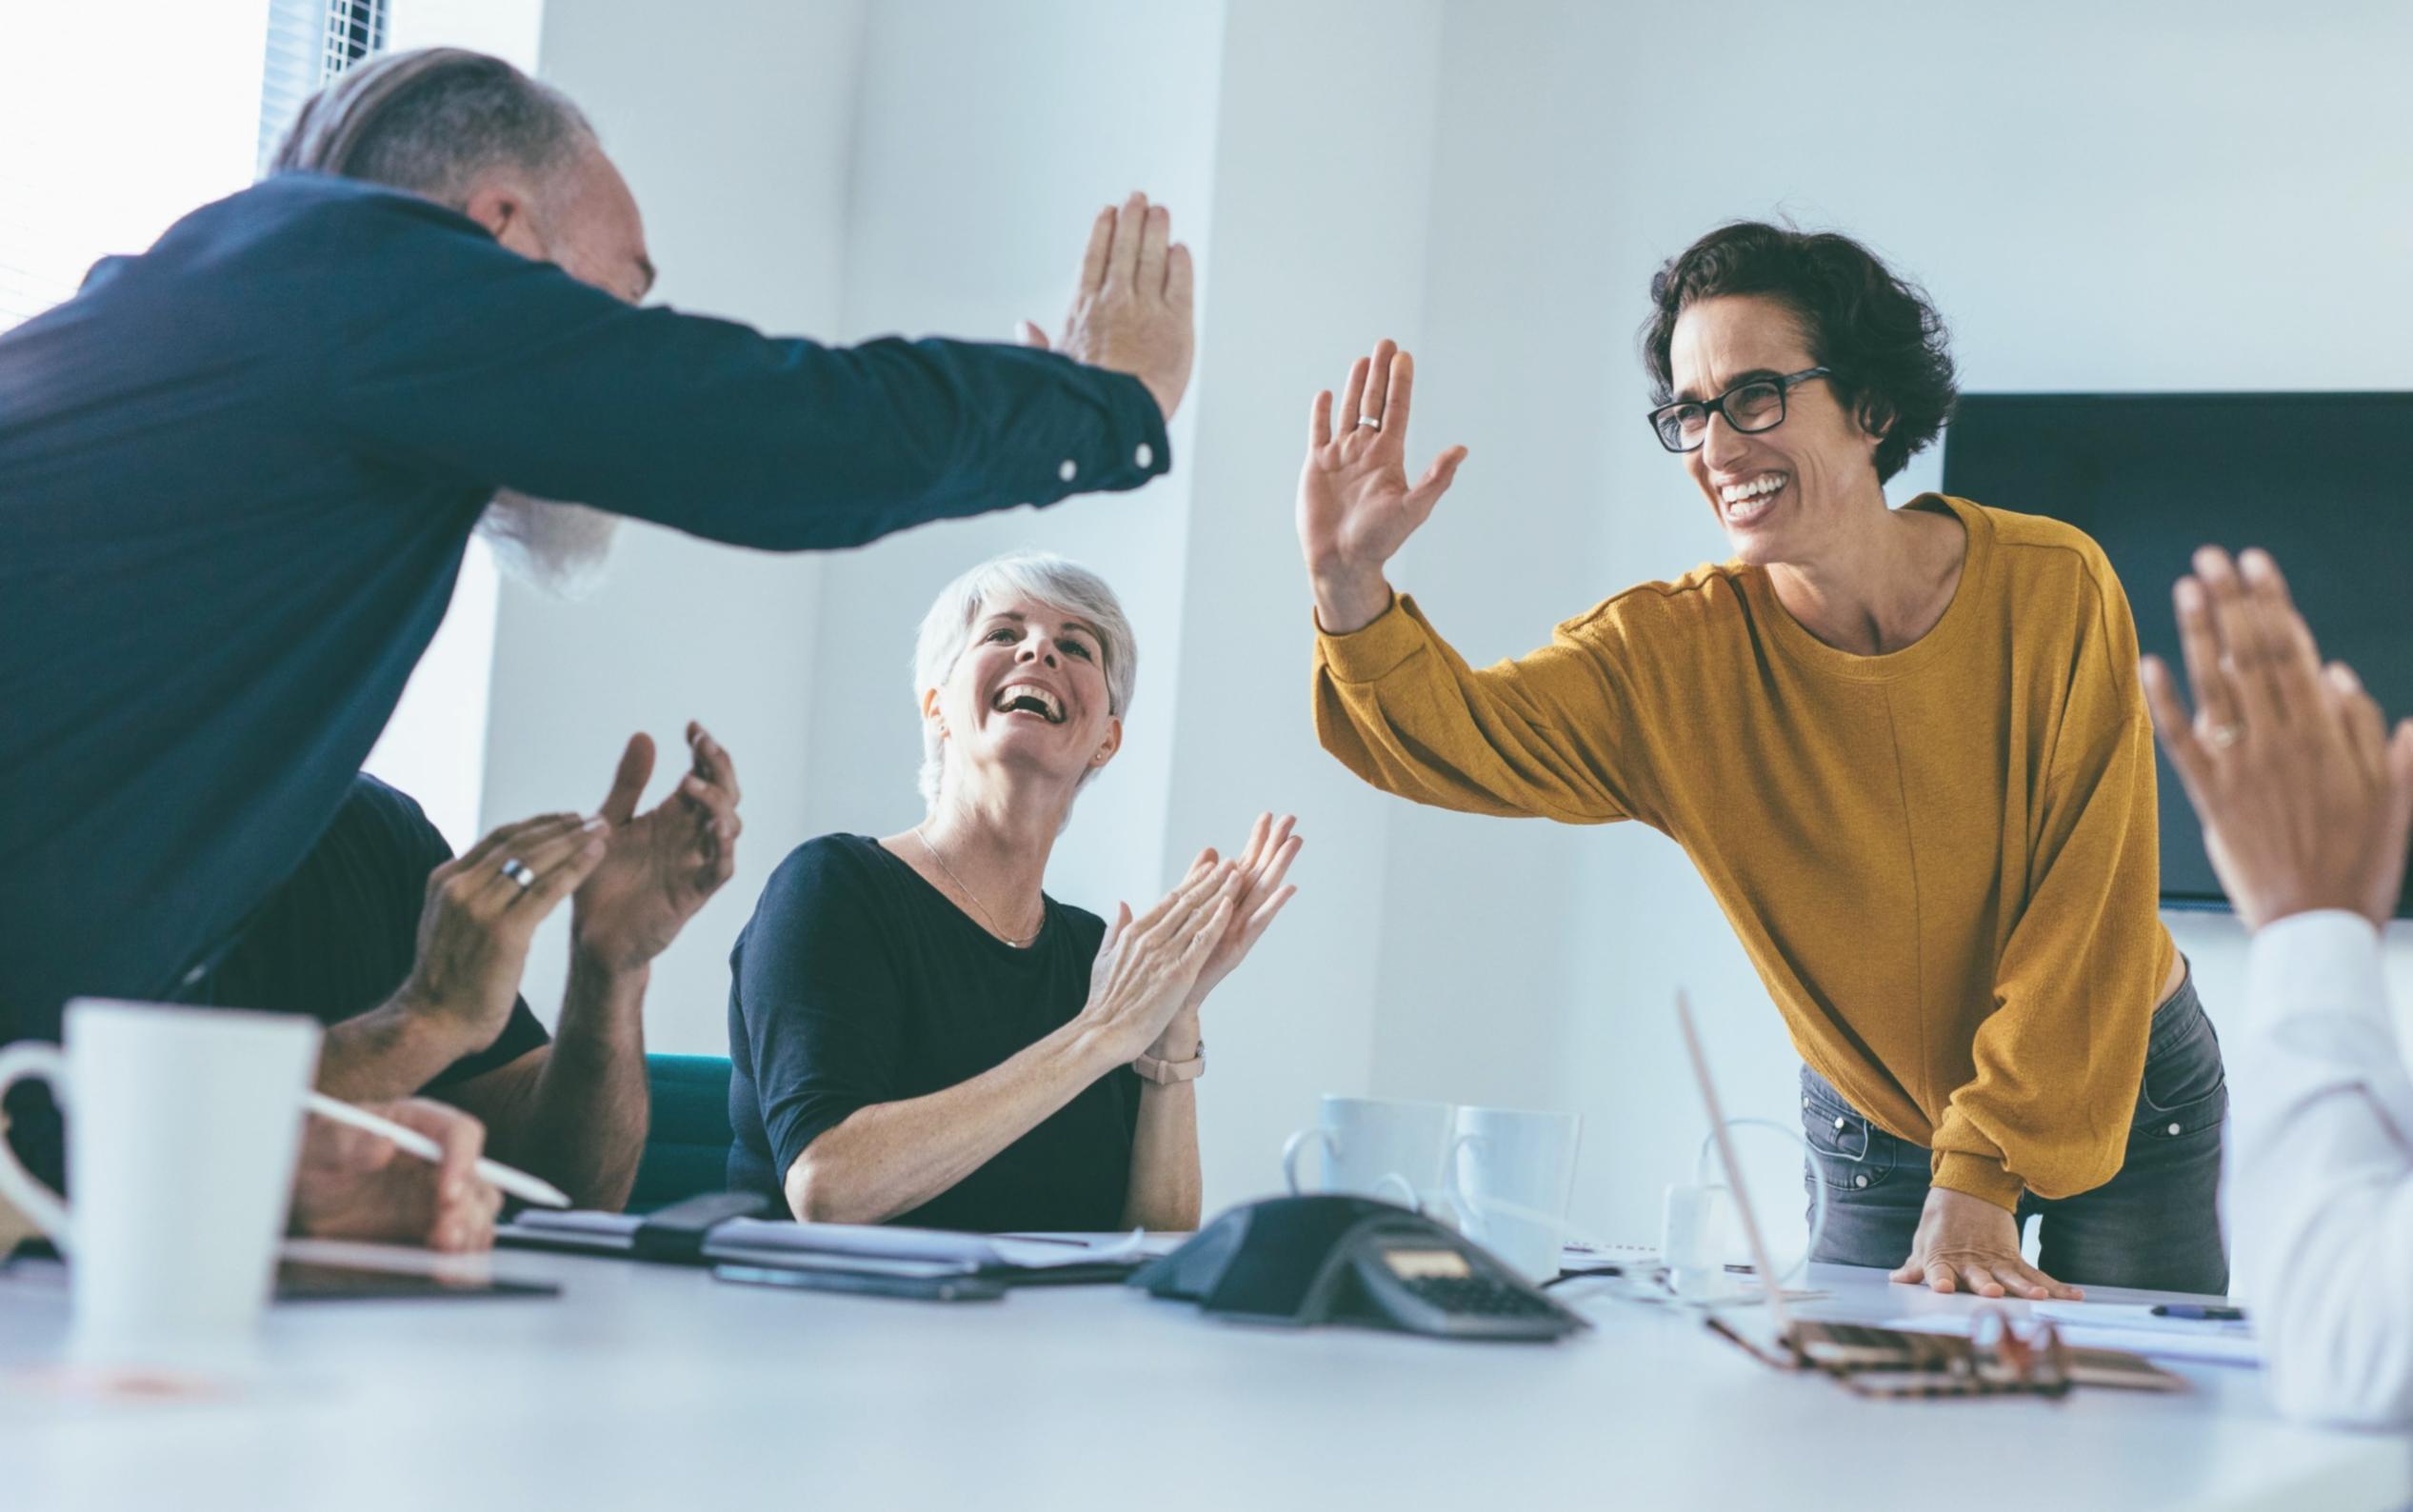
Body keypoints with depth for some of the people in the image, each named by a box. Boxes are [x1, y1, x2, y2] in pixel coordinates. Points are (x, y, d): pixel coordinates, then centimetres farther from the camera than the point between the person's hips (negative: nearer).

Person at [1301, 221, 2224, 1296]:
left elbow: (2084, 912, -19)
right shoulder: (1675, 652, -15)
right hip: (1869, 1133, 1)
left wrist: (1975, 1187, -23)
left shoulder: (2050, 589, -20)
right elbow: (1448, 735, -28)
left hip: (2126, 1103, -1)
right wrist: (1349, 583, -48)